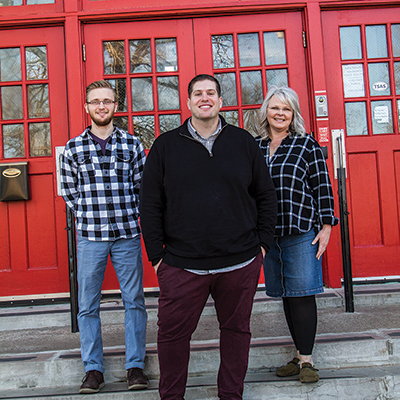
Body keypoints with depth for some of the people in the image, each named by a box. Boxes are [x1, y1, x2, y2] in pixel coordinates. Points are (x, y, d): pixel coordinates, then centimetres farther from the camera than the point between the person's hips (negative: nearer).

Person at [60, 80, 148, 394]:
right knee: (88, 305, 6)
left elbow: (142, 186, 7)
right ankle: (93, 368, 19)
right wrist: (88, 215, 2)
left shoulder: (132, 145, 4)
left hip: (127, 235, 0)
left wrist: (128, 215, 0)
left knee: (134, 301, 6)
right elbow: (69, 191, 10)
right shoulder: (73, 148, 5)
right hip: (89, 237, 1)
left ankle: (135, 365, 19)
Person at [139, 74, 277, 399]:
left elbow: (266, 195, 11)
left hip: (240, 262, 1)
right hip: (181, 263, -1)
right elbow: (150, 204, 4)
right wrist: (156, 254, 0)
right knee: (172, 333, 5)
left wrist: (263, 242, 4)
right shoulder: (165, 146, 4)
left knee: (236, 329, 13)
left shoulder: (243, 142, 6)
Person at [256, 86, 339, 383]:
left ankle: (307, 360, 6)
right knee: (286, 297, 10)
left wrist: (326, 226, -6)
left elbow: (323, 186, 0)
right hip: (268, 235, 4)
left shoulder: (307, 144, 1)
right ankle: (301, 355, 22)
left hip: (301, 233, -4)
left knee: (301, 294, -4)